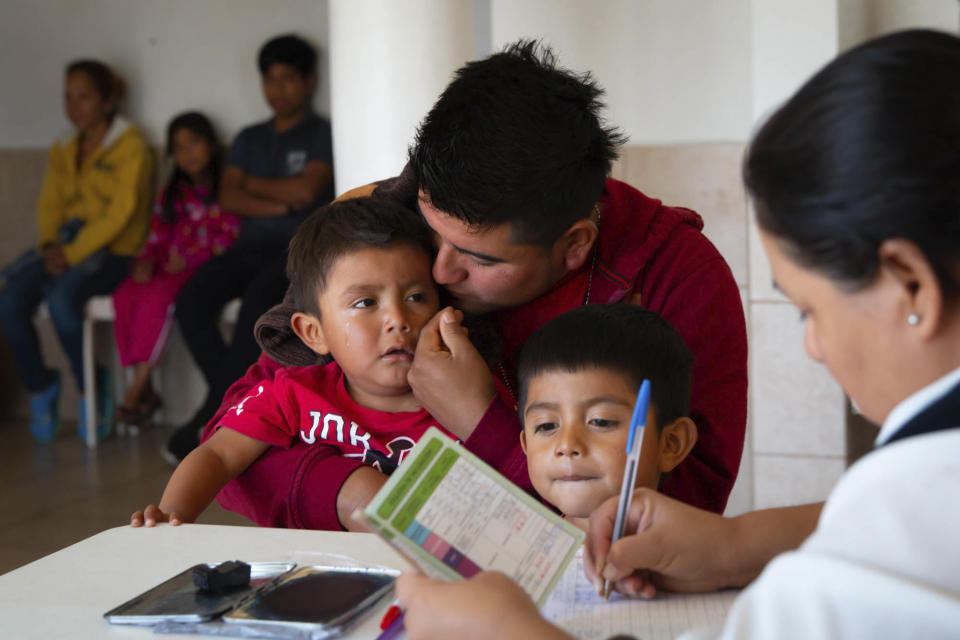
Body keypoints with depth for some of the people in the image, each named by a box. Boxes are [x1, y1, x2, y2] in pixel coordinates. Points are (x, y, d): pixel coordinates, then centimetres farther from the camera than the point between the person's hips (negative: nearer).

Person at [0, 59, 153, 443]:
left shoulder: (131, 147, -4)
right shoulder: (64, 149, 19)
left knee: (61, 295, -34)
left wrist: (73, 253, -20)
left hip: (112, 252, -6)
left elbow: (121, 211, -14)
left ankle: (91, 393, -13)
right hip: (67, 243, 6)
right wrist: (51, 244, -8)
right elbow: (50, 202, 13)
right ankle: (40, 388, -2)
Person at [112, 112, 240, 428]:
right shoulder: (172, 193, 24)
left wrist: (189, 260, -16)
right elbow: (157, 236, 19)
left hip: (205, 269, -6)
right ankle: (146, 391, -22)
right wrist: (146, 260, -3)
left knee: (157, 295, -33)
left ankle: (137, 388, -28)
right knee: (124, 294, -23)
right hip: (168, 266, 6)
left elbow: (230, 238, -7)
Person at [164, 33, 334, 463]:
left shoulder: (322, 134, 7)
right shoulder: (249, 138, 23)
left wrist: (255, 185, 5)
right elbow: (228, 197, 8)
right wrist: (280, 204, -6)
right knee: (192, 299, -24)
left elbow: (305, 191, -9)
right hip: (251, 247, 5)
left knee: (259, 301, -35)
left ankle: (208, 422, -27)